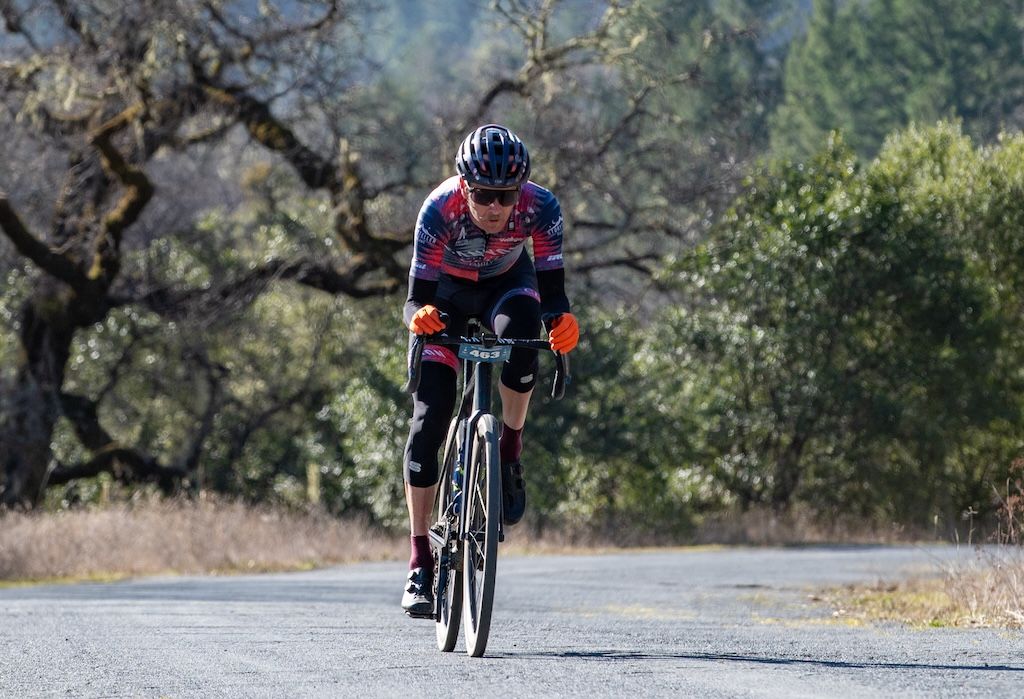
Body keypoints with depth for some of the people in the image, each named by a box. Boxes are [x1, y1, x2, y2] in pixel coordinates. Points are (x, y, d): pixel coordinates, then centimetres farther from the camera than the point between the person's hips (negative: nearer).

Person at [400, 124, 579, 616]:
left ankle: (510, 450, -15)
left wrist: (562, 322, -52)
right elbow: (415, 299, -32)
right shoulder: (440, 209, -34)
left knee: (520, 327, -37)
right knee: (429, 417, -12)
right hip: (448, 290, 0)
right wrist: (419, 315, -55)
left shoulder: (540, 207, -31)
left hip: (508, 284, 0)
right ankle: (420, 564, -6)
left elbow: (552, 294, -30)